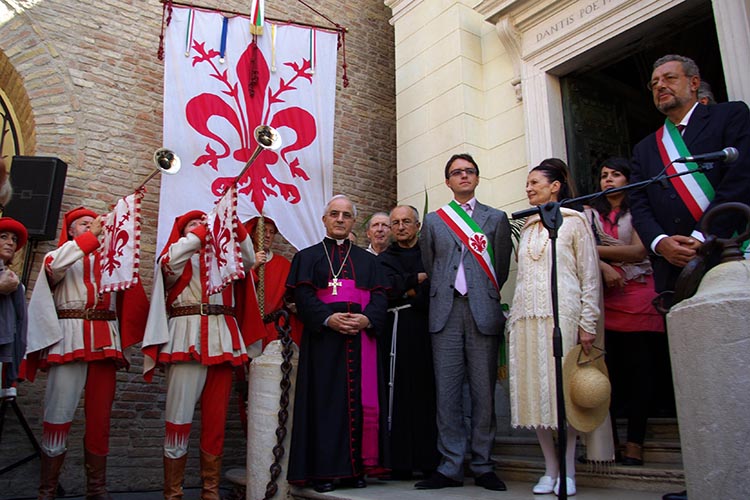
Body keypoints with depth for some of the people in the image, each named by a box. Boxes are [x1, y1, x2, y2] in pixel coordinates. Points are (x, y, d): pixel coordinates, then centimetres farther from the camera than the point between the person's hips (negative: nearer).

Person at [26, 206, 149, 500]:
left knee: (100, 417, 3)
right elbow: (55, 267, -9)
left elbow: (127, 293, 7)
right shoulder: (59, 255, 15)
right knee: (59, 416, -6)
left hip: (105, 341, 3)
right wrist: (90, 236, -10)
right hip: (70, 338, -3)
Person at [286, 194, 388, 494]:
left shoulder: (367, 260, 20)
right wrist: (328, 318, -18)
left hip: (361, 338, 2)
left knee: (361, 401, -1)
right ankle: (324, 470, 1)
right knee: (325, 402, -4)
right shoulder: (308, 256, 14)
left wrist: (367, 318, -14)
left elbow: (379, 295, 7)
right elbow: (302, 295, -1)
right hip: (323, 339, -2)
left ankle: (356, 468, 6)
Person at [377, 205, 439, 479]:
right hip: (396, 331, 1)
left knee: (428, 390, -4)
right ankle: (400, 462, 1)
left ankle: (430, 460, 2)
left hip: (427, 330, 0)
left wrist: (406, 290, -5)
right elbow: (388, 285, -3)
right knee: (399, 392, -4)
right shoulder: (384, 258, 17)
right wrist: (419, 279, -2)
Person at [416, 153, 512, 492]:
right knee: (447, 391, -1)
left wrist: (486, 297, 9)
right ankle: (451, 467, 5)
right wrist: (441, 296, 10)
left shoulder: (496, 218, 13)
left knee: (483, 391, 1)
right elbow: (428, 266, 17)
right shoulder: (433, 221, 16)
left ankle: (482, 466, 11)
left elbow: (501, 267, 12)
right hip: (446, 311, 1)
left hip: (483, 311, -1)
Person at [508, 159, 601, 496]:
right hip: (526, 318, 5)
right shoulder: (527, 228, 21)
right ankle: (550, 470, 11)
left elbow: (590, 277, 1)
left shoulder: (574, 222, 6)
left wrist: (587, 324, -7)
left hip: (561, 317, -5)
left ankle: (568, 472, 7)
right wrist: (513, 321, 9)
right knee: (534, 392, 2)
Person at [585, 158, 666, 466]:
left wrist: (598, 250, -8)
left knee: (640, 368, -2)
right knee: (607, 366, -2)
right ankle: (608, 438, 6)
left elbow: (640, 250, -4)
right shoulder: (591, 213, 17)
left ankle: (635, 442, 4)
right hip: (604, 294, 1)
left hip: (638, 294, -1)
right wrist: (603, 267, -13)